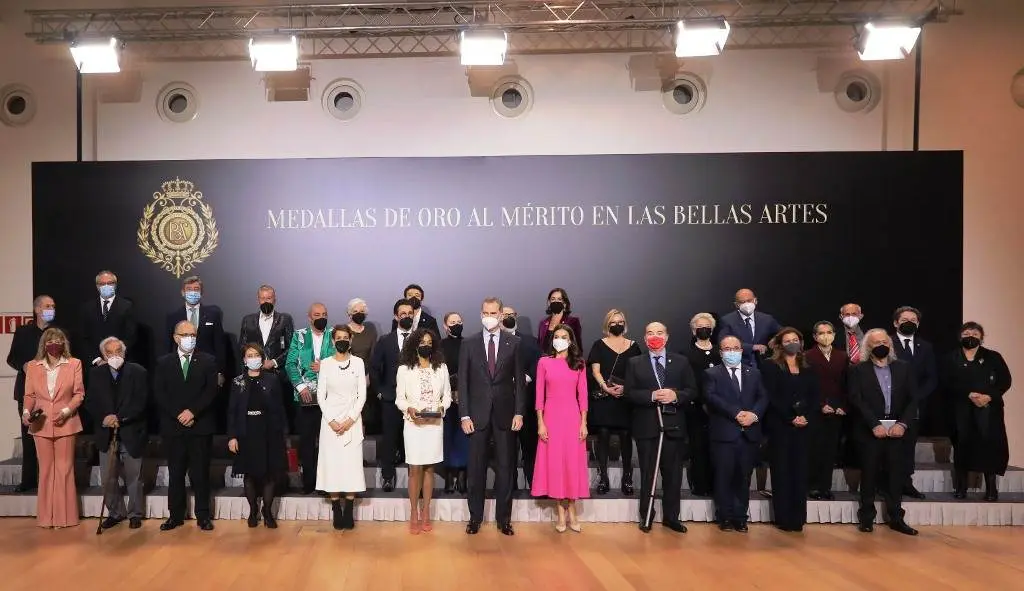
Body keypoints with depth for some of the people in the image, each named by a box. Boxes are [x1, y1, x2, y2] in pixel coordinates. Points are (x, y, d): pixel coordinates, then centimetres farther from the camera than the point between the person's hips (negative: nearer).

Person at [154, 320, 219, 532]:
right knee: (175, 472, 8)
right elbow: (159, 394, 1)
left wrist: (193, 411, -13)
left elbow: (211, 391, -3)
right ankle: (175, 515, 16)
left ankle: (203, 516, 9)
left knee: (200, 472, 2)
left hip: (200, 426, -1)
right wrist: (178, 414, -10)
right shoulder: (164, 363, 8)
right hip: (173, 426, 2)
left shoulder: (208, 361, 4)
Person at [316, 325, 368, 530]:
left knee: (352, 463, -2)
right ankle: (336, 512, 5)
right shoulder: (325, 363, 3)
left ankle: (349, 512, 3)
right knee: (332, 463, -2)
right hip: (331, 420, 0)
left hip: (352, 420, 0)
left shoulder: (358, 363, 2)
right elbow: (320, 395, 1)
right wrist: (331, 420, -9)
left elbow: (362, 395, 0)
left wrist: (350, 420, -10)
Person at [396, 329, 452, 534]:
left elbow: (447, 395, 8)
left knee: (429, 469, 7)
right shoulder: (404, 369, 1)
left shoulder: (441, 368, 5)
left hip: (435, 423, 2)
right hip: (413, 423, -1)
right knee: (415, 469, 1)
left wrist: (441, 407, -11)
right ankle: (414, 514, 10)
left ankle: (425, 513, 14)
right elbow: (399, 398, 2)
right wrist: (409, 409, -17)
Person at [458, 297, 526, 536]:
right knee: (476, 468, 6)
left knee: (505, 467, 6)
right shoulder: (469, 344, 3)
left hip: (505, 414, 0)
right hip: (478, 414, 0)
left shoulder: (513, 343, 3)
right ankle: (475, 517, 18)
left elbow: (520, 380, 3)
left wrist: (519, 413, -4)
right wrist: (464, 415, -5)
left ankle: (504, 518, 17)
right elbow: (462, 382, 2)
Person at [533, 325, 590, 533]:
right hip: (551, 416, -1)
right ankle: (561, 514, 10)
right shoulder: (544, 362, 2)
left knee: (573, 462, 4)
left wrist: (583, 423, -1)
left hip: (572, 417, 1)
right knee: (554, 462, 2)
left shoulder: (578, 364, 6)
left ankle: (572, 513, 14)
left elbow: (582, 395, 5)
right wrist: (540, 423, -5)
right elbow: (539, 395, 1)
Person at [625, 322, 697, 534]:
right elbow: (629, 392, -3)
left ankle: (671, 516, 19)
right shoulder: (635, 363, 5)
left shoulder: (681, 362, 8)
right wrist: (652, 396, -17)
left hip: (674, 425, 1)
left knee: (673, 473, 7)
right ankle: (646, 516, 17)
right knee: (647, 474, 6)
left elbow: (692, 390, 4)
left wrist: (675, 395, -15)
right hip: (646, 426, -1)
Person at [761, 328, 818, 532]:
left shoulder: (807, 368, 14)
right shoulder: (770, 366, 0)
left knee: (800, 471, 3)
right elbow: (771, 397, -9)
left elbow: (815, 396, 8)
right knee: (781, 471, -2)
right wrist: (790, 418, -15)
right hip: (780, 425, -4)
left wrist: (805, 416, -8)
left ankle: (798, 518, 9)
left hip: (803, 426, 4)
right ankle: (784, 519, 2)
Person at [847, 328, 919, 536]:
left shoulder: (904, 368, 9)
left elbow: (913, 399, 4)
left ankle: (896, 518, 17)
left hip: (896, 430, 3)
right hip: (870, 431, -2)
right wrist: (875, 425, -16)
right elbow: (857, 400, -8)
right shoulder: (858, 370, 1)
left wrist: (902, 423, -9)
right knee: (870, 475, 3)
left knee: (896, 474, 6)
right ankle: (866, 518, 12)